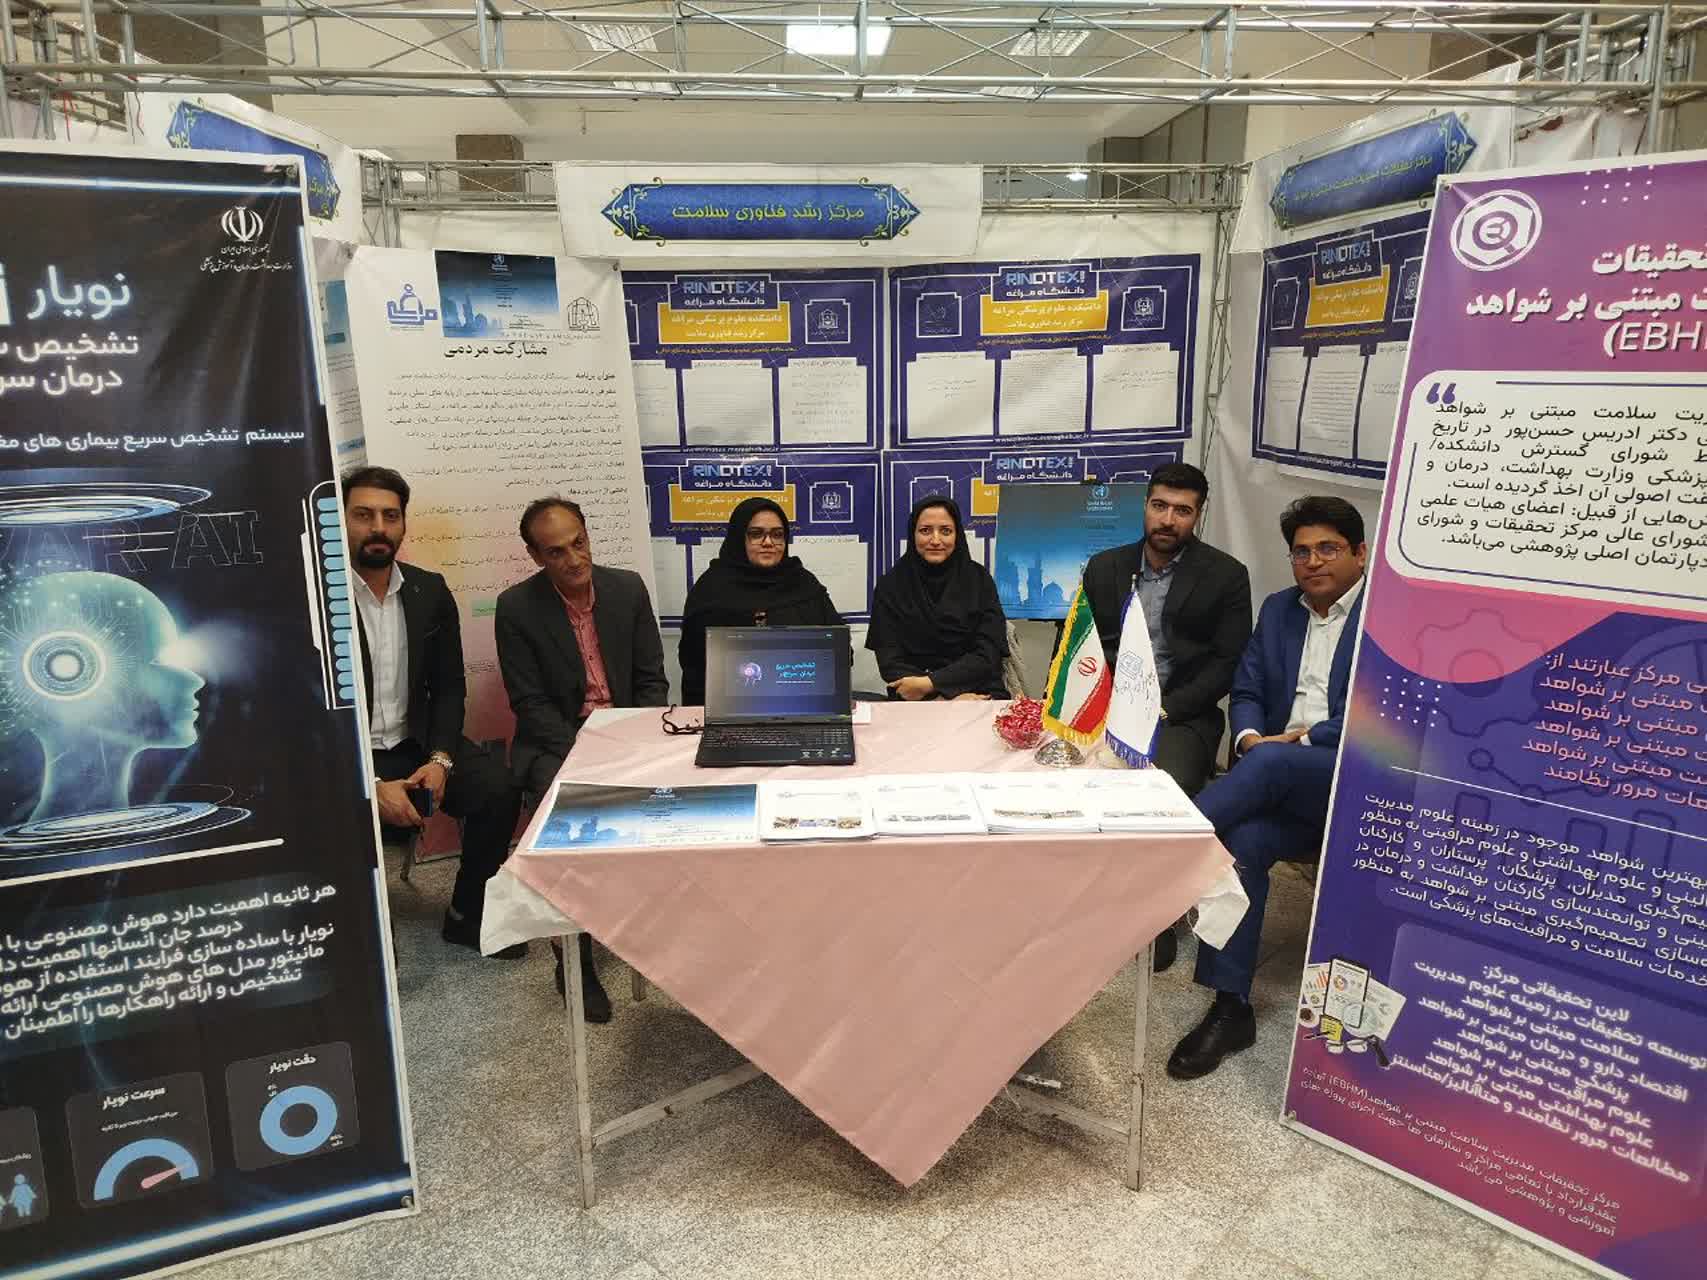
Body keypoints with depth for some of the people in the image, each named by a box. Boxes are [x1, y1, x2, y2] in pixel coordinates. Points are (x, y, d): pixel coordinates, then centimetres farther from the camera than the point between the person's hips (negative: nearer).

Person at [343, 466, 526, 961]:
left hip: (416, 743, 4)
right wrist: (370, 786, -20)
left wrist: (440, 758, -10)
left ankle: (468, 917, 3)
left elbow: (449, 687, 8)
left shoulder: (430, 591, 3)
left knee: (499, 789, -18)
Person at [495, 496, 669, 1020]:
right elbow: (530, 702, -9)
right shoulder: (517, 608, -7)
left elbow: (652, 680, 3)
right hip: (555, 740, -3)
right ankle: (575, 960, -15)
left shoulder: (628, 588, 0)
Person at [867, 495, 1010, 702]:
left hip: (978, 694, 0)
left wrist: (929, 684, -15)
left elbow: (987, 655, -3)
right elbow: (890, 663, -3)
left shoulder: (978, 578, 6)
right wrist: (948, 698, -16)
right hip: (915, 701, 0)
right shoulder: (890, 584, 4)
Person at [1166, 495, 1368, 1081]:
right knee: (1243, 841, -26)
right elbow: (1247, 692, 14)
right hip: (1282, 788, 5)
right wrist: (1249, 737, -7)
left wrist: (1303, 739, -15)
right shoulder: (1279, 609, 17)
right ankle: (1230, 1008, -20)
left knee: (1272, 762, -36)